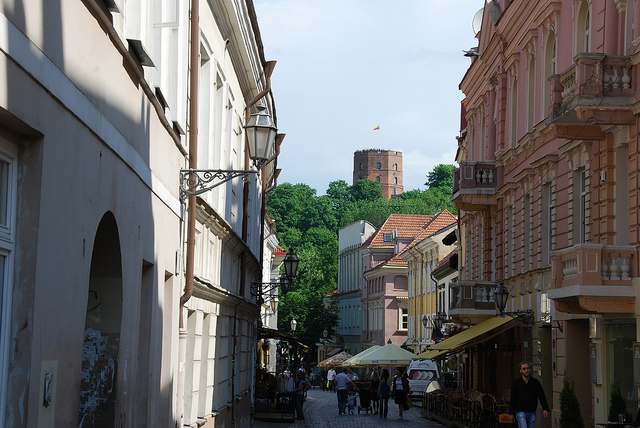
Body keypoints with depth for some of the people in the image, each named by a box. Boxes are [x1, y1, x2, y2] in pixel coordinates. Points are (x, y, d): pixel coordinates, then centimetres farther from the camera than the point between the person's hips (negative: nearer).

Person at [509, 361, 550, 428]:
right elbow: (513, 399, 4)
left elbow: (541, 396, -1)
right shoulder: (516, 383, 1)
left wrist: (545, 409, -14)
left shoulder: (536, 382, 5)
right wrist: (512, 413, 1)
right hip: (521, 412, -3)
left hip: (532, 413, 3)